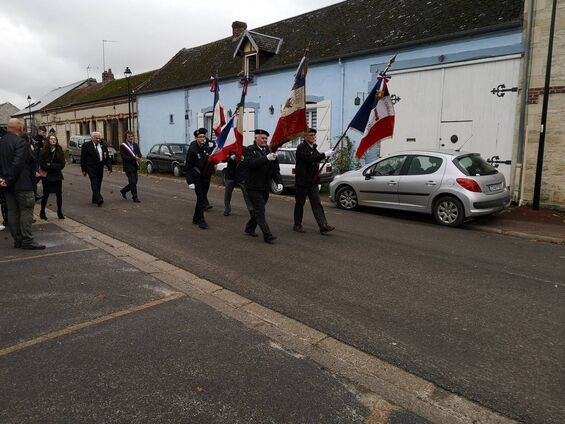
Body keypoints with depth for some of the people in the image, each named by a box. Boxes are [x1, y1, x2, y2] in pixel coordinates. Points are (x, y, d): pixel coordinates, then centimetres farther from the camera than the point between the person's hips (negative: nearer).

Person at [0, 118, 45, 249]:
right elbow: (17, 164, -22)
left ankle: (17, 240, 17)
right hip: (22, 184, -8)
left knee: (12, 212, 11)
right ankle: (27, 240, -1)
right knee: (26, 211, -2)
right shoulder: (21, 142, -15)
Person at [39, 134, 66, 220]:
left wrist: (50, 166, -11)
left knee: (59, 194, 3)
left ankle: (59, 212, 16)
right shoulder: (44, 152, -5)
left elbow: (62, 165, -5)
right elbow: (42, 165, -11)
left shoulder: (60, 151, 1)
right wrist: (54, 166, -16)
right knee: (45, 195, 5)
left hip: (57, 176, 2)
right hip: (47, 177, -2)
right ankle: (42, 212, 20)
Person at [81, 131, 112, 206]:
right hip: (91, 168, -4)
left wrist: (109, 167, -1)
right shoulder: (86, 145, -2)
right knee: (94, 183, -14)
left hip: (100, 168, 5)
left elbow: (107, 157, 8)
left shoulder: (103, 145, 8)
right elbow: (83, 158, 0)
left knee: (98, 184, 9)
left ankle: (95, 199, 20)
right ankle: (99, 199, -25)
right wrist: (84, 169, -3)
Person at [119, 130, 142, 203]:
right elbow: (124, 157, -15)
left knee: (134, 182, 12)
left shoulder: (135, 145, 12)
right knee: (133, 182, -7)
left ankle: (123, 191, 33)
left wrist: (137, 157, -15)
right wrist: (134, 158, -19)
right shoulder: (123, 146, -7)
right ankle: (135, 197, 2)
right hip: (128, 167, -7)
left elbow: (139, 154, 7)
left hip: (135, 166, 7)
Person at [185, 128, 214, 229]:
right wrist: (190, 182, -17)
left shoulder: (208, 147, -1)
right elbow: (188, 166, -12)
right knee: (200, 197, -9)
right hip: (197, 176, -5)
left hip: (206, 176, 5)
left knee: (203, 197, 11)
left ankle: (196, 219, 24)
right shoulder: (192, 149, -13)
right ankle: (200, 220, 0)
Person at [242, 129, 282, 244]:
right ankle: (267, 236, -9)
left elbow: (275, 169, 9)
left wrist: (279, 182, -6)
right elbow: (250, 163, -26)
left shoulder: (269, 151, 9)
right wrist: (266, 158, -35)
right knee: (260, 211, -8)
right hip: (253, 187, -6)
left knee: (258, 209, 16)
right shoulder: (249, 150, -7)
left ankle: (249, 229, 33)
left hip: (265, 187, 6)